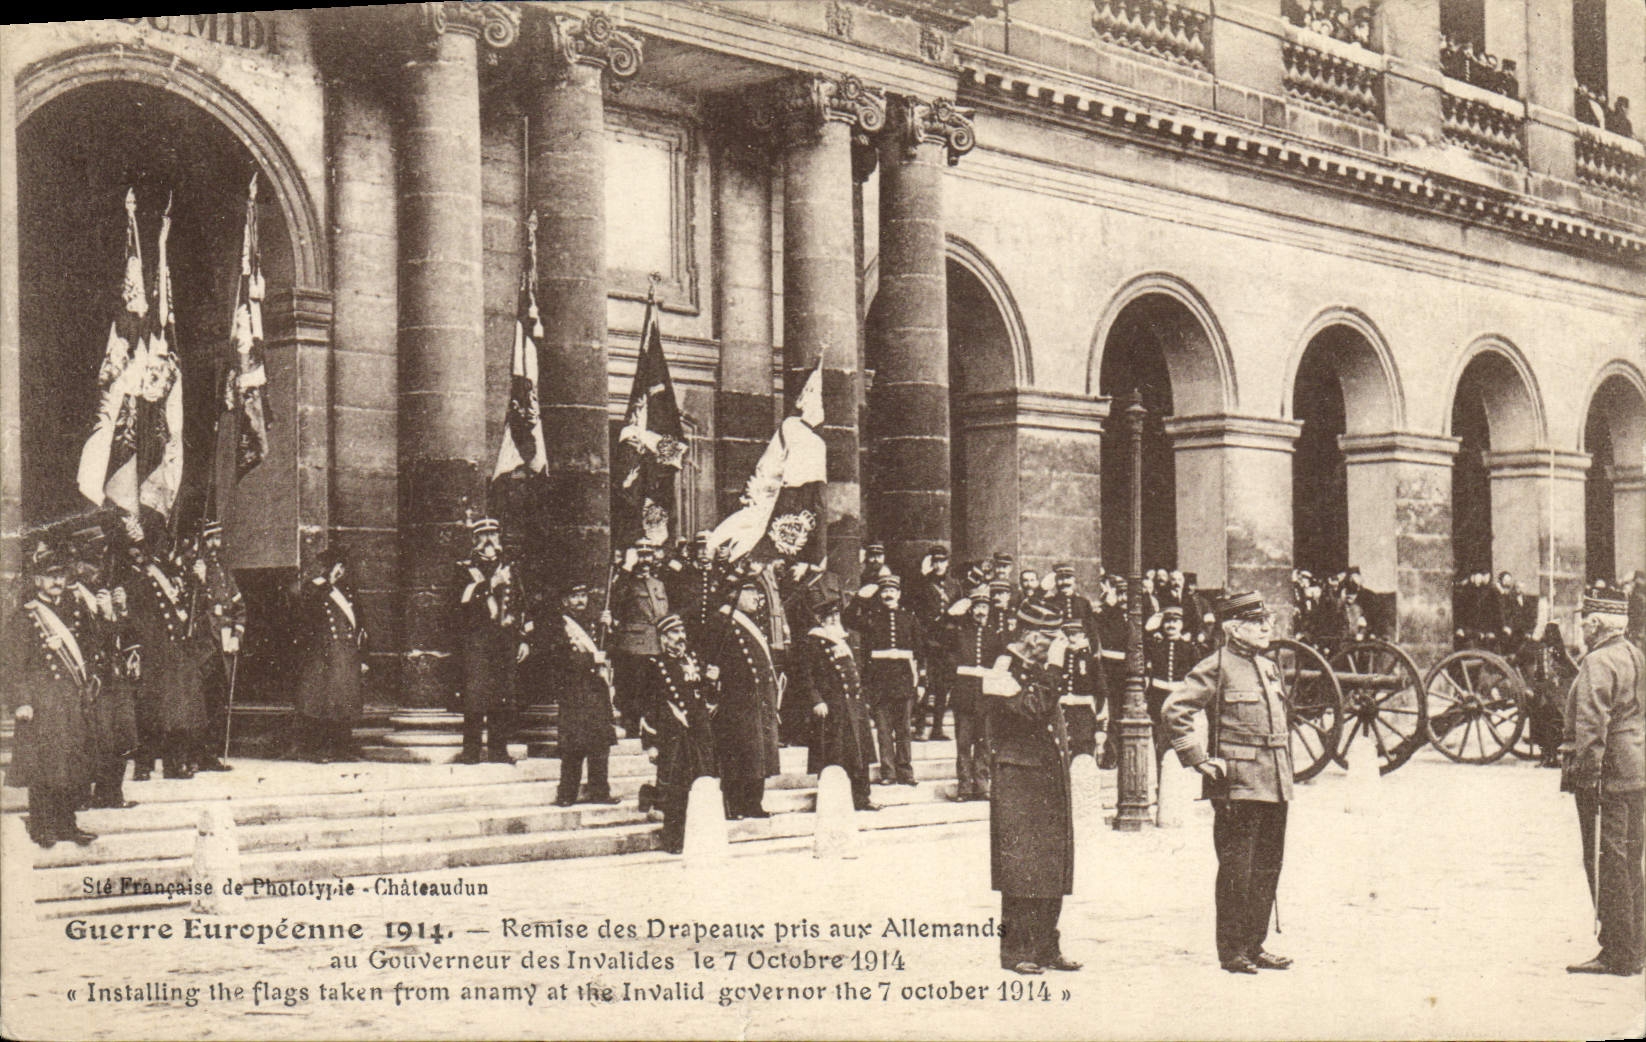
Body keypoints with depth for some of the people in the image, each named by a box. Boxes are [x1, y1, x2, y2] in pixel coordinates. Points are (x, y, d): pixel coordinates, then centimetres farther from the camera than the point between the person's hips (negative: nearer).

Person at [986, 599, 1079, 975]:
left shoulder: (1038, 670, 16)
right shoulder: (1004, 673, -11)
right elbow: (1033, 709, -25)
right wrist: (1053, 669, -24)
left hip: (1049, 782, 9)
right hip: (1018, 781, -8)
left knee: (1052, 869, 9)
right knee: (1020, 869, -7)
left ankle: (1046, 948, 16)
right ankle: (1015, 949, -1)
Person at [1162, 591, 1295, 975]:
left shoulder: (1269, 668, 16)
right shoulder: (1216, 667, -10)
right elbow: (1173, 710, -16)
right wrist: (1200, 759, -15)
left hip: (1275, 785, 8)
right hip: (1237, 786, -8)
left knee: (1267, 869, 11)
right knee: (1236, 870, -2)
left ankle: (1254, 946, 20)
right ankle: (1232, 951, 5)